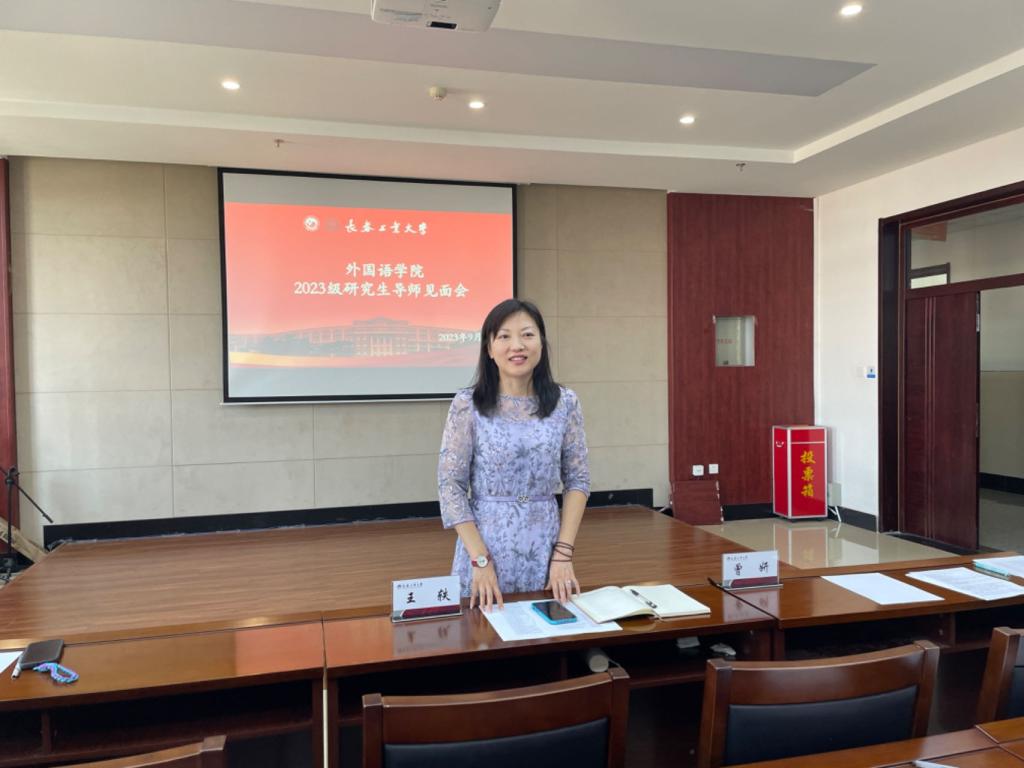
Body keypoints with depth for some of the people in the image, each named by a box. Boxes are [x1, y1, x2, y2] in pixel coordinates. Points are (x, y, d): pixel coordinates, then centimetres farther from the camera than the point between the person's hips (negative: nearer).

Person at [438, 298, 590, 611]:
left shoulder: (565, 403, -1)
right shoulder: (467, 405, -7)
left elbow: (577, 480, 3)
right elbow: (450, 485, -7)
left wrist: (563, 553, -5)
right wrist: (480, 559, -12)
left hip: (545, 551, 2)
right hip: (485, 547, -2)